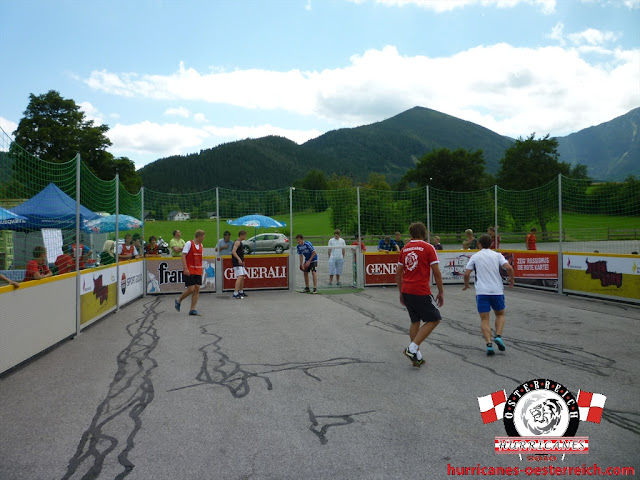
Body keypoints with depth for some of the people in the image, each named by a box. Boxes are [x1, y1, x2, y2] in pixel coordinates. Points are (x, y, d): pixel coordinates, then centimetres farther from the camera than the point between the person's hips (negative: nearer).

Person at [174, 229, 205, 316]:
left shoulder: (201, 246, 13)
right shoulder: (189, 243, -8)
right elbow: (183, 256, -13)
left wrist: (201, 270, 17)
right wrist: (185, 268, -20)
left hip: (198, 271, 7)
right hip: (189, 271, -7)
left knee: (197, 289, 0)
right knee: (191, 289, -9)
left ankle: (192, 310, 4)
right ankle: (178, 301, 18)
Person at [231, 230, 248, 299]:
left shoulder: (240, 242, 19)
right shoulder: (237, 242, -12)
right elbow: (233, 251, -25)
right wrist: (239, 259, -33)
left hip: (240, 263, 11)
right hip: (237, 263, -11)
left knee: (242, 277, 17)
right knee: (240, 277, -18)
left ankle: (241, 292, 29)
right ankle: (235, 293, -22)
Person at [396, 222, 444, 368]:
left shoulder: (405, 248, 11)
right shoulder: (428, 247, -5)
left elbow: (398, 273, 15)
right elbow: (437, 273, -6)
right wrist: (441, 292, 3)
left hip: (406, 291, 6)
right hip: (421, 292, -6)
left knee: (415, 321, 17)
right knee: (434, 319, 5)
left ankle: (416, 356, 18)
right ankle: (412, 348, -5)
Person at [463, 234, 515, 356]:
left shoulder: (475, 256, 5)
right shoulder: (497, 255, 5)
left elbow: (466, 274, 0)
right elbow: (509, 268, -9)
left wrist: (466, 285, 19)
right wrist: (511, 279, 10)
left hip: (481, 292, -1)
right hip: (497, 291, 1)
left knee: (484, 320, 3)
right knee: (500, 314, 22)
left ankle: (489, 344, -12)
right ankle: (498, 336, 1)